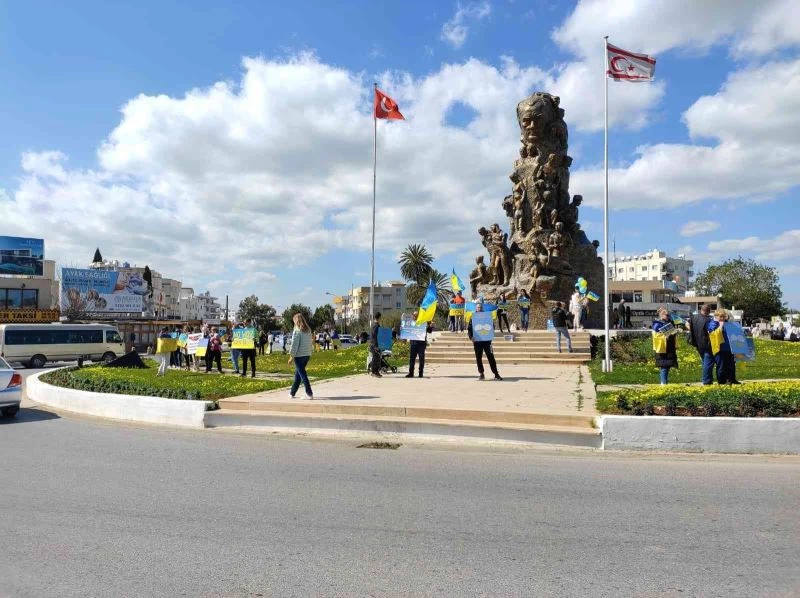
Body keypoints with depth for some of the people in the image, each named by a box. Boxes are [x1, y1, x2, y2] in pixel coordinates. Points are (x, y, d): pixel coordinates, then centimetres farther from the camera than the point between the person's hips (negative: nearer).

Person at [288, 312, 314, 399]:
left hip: (299, 355, -7)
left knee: (302, 374, -2)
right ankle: (292, 393, 25)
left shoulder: (297, 331, -12)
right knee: (297, 373, 16)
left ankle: (309, 393, -6)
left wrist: (291, 356, -9)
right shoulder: (308, 330, 9)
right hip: (307, 355, 7)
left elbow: (294, 345, -14)